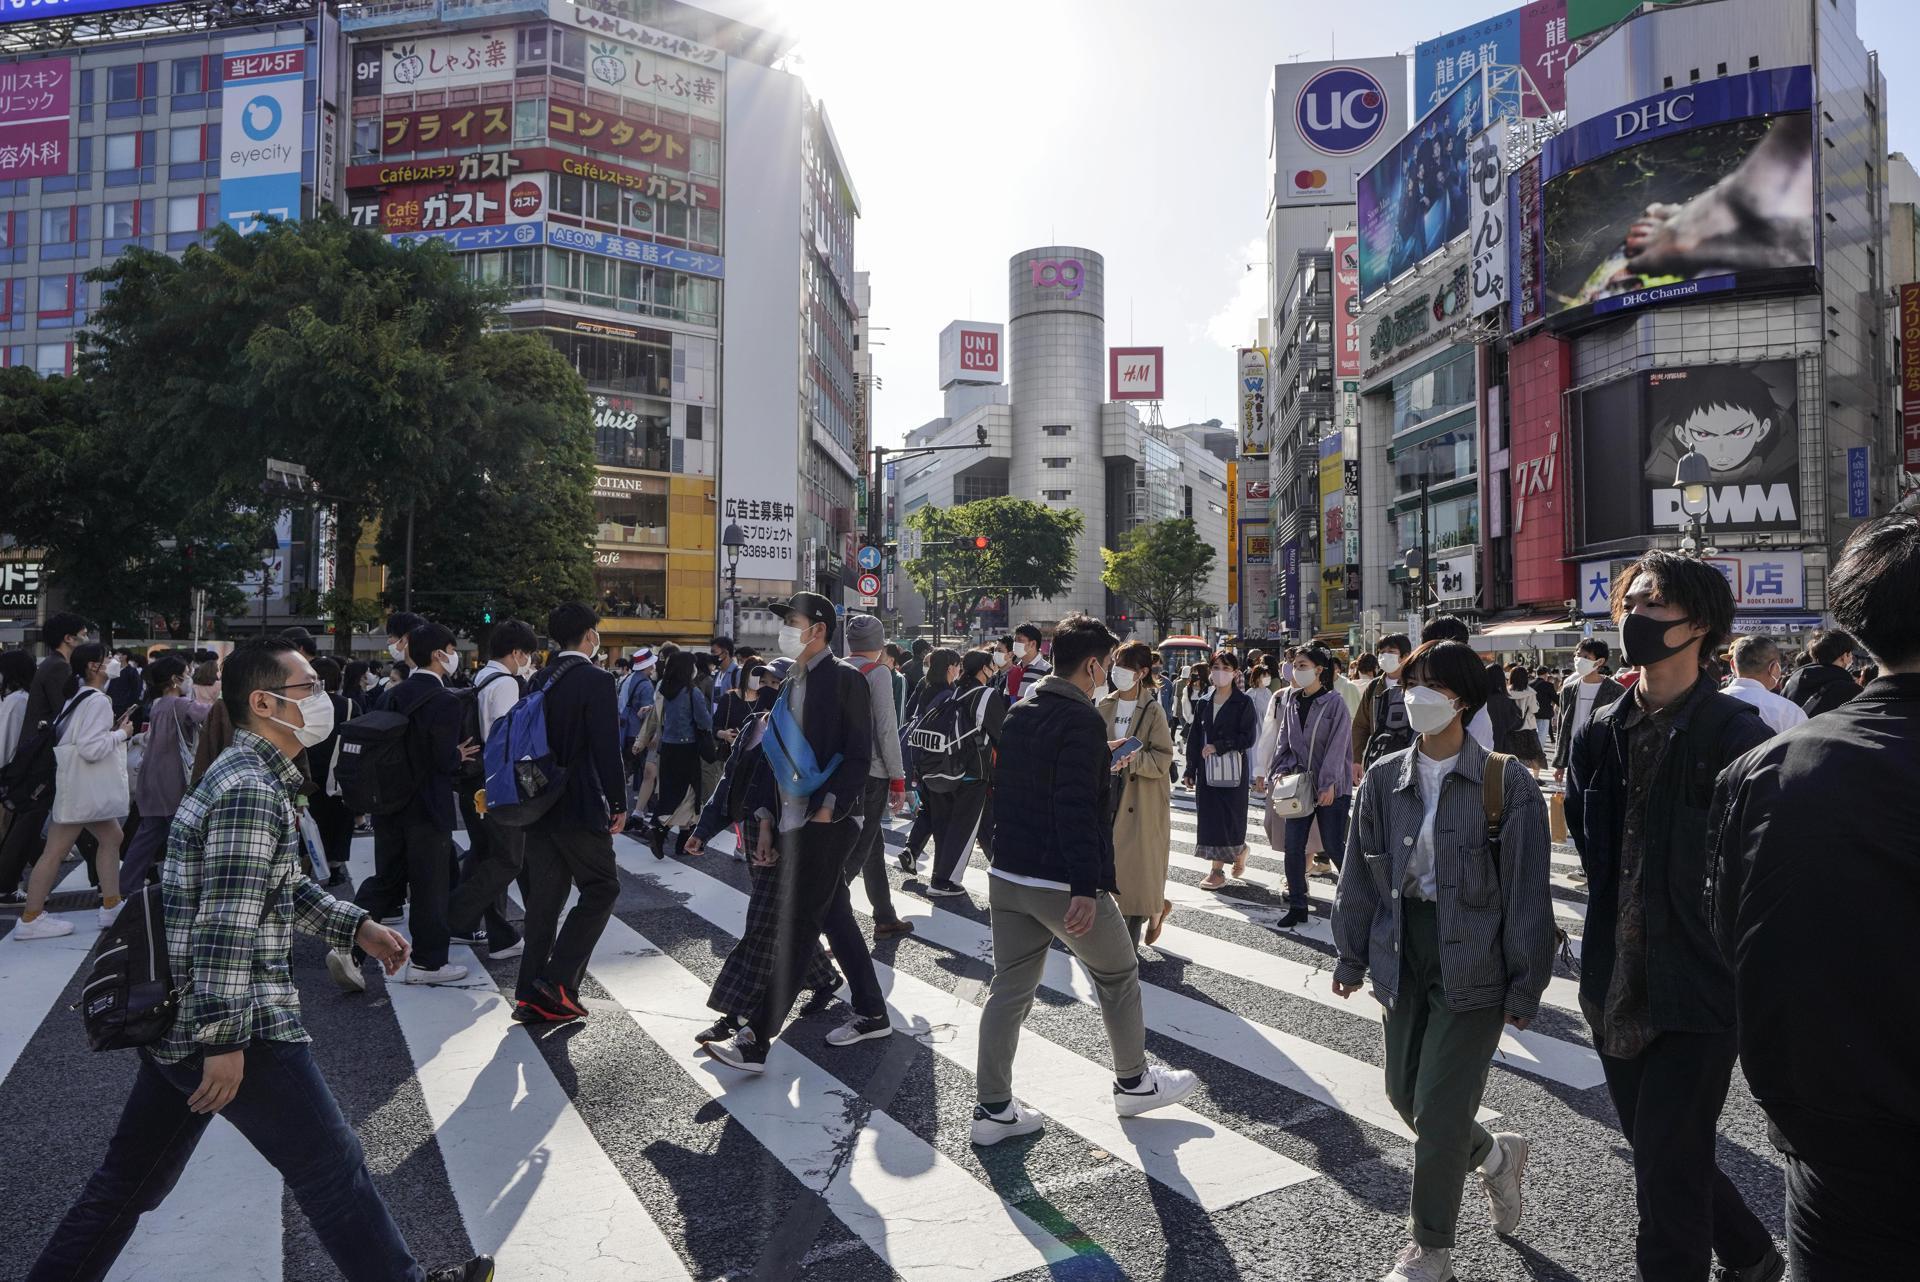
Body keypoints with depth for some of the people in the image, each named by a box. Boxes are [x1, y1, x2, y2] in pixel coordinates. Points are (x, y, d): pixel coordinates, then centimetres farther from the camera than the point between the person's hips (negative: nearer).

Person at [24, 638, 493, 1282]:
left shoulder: (250, 776, 13)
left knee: (131, 1178, 22)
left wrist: (357, 926, 16)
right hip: (228, 1023, -10)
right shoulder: (252, 791, -21)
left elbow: (285, 885, 21)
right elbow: (225, 927, -24)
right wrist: (225, 1040, -22)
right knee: (333, 1167, 3)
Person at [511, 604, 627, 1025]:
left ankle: (532, 996, 16)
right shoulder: (596, 679, -13)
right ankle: (559, 979, -1)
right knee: (601, 887, 6)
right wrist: (618, 804, -7)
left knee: (544, 896, 12)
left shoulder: (538, 680, 10)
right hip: (580, 808, -7)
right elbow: (607, 749, -16)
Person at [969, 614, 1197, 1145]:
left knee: (1010, 987, 11)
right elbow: (1076, 809, -24)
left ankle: (994, 1109, 16)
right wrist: (1087, 888, -24)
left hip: (1008, 875, 8)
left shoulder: (1020, 712, 9)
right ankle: (1133, 1083, 31)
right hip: (1062, 882, -7)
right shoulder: (1082, 720, -17)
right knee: (1119, 977, 15)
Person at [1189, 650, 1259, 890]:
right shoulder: (1203, 703, 9)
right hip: (1206, 769, 4)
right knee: (1209, 816, 4)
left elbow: (1248, 737, -9)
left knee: (1228, 818, -2)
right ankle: (1239, 851, 21)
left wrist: (1218, 746, -14)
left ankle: (1218, 870, 11)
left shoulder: (1243, 703, -3)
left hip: (1232, 768, -4)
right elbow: (1194, 737, 10)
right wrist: (1190, 770, 7)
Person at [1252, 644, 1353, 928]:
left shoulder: (1333, 702, -8)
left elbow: (1337, 745, -11)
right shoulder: (1288, 701, 6)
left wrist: (1329, 784, -15)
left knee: (1333, 846, 0)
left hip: (1330, 786, -5)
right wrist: (1276, 773, 2)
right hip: (1300, 783, 5)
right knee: (1293, 846, 3)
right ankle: (1297, 907, 13)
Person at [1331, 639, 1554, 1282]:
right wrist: (1351, 957, 9)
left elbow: (1526, 891, -8)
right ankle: (1494, 1154, 47)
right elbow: (1359, 875, 7)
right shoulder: (1384, 778, 0)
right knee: (1404, 1092, 16)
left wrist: (1525, 987, -7)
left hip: (1472, 962, -5)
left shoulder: (1506, 782, -11)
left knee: (1437, 1112, 0)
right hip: (1404, 955, 5)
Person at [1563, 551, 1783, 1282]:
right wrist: (1614, 930, 12)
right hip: (1618, 991, 6)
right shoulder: (1601, 735, 5)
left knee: (1668, 1175, 0)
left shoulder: (1736, 736, -13)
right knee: (1663, 1156, 21)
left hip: (1698, 994, -6)